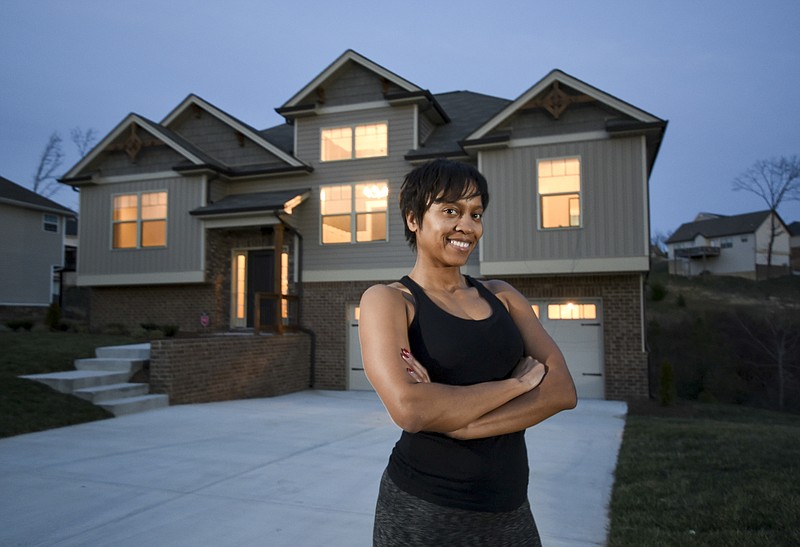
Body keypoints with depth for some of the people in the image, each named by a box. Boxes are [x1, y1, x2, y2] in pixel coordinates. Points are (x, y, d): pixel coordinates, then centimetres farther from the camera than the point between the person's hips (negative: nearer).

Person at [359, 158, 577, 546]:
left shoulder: (502, 296, 6)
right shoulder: (387, 300, -8)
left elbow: (562, 390, -7)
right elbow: (409, 408, -25)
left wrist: (449, 419, -19)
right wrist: (517, 382, -13)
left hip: (511, 510, 5)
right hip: (424, 511, -4)